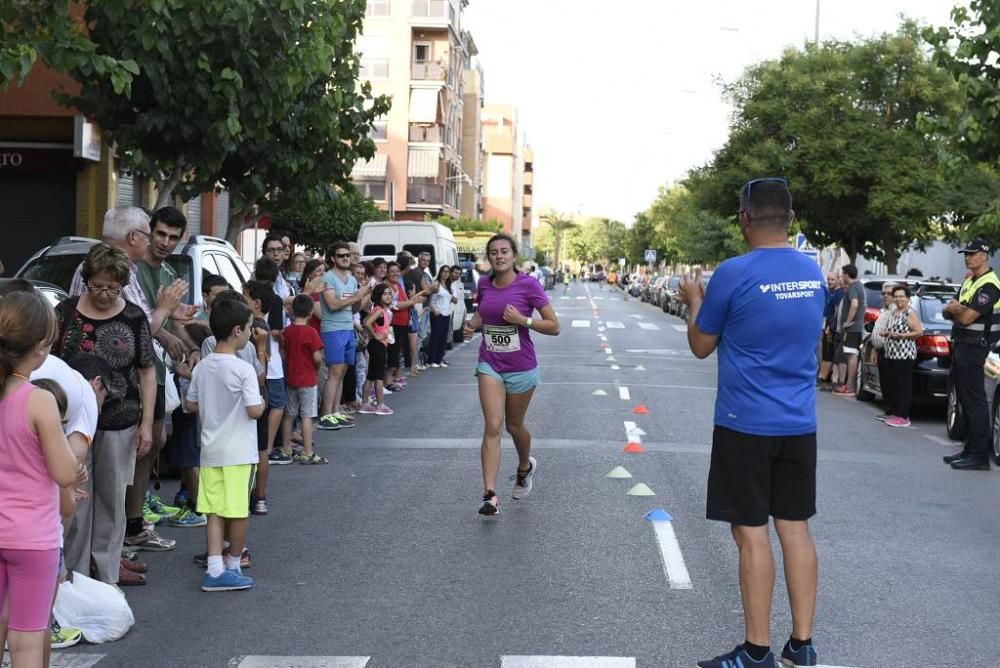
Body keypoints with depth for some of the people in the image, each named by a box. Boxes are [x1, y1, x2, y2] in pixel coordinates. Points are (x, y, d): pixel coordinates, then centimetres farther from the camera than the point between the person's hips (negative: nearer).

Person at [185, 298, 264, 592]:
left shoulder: (202, 367, 3)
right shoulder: (243, 369, -16)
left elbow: (191, 405, 11)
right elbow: (254, 411, -18)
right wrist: (261, 403, 2)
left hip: (211, 450, 6)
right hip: (238, 452, -6)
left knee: (215, 512, 6)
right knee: (239, 512, 7)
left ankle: (215, 569, 1)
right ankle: (232, 566, 18)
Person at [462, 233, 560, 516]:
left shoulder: (528, 285, -13)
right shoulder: (484, 284, 0)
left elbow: (554, 326, -12)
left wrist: (523, 320, -25)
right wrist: (473, 324, -2)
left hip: (521, 368, -2)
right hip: (490, 365, 2)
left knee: (514, 426, 15)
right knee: (492, 427, -10)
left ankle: (525, 467, 47)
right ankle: (490, 495, -13)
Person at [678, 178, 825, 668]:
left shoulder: (733, 274, -14)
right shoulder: (814, 273, 5)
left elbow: (701, 347, -3)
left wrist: (695, 301, 15)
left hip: (746, 424, -6)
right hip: (799, 424, 6)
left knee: (751, 532, 0)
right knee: (795, 529, 11)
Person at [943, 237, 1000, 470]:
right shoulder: (969, 282, 18)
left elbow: (966, 318, -22)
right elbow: (948, 313, 17)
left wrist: (954, 309, -1)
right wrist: (955, 309, -6)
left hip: (973, 348, -10)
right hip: (960, 346, 10)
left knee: (975, 402, -9)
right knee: (965, 400, 13)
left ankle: (979, 456, -8)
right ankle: (970, 450, 20)